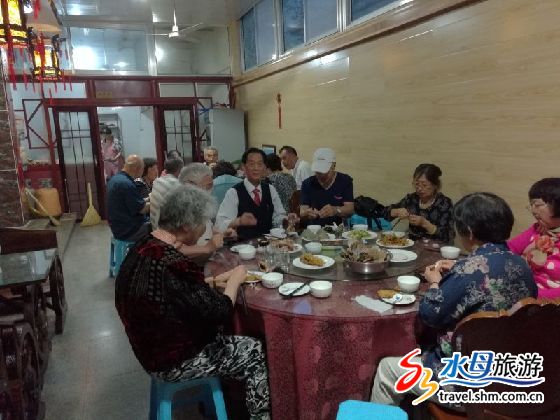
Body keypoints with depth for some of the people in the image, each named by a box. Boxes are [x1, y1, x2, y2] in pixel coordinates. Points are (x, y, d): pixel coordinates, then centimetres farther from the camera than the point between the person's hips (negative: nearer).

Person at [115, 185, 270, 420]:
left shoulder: (146, 246, -5)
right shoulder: (173, 265, -34)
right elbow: (220, 314, -24)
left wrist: (213, 280, 4)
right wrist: (234, 280, -8)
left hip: (154, 346, 9)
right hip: (173, 362, -9)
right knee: (257, 354, 5)